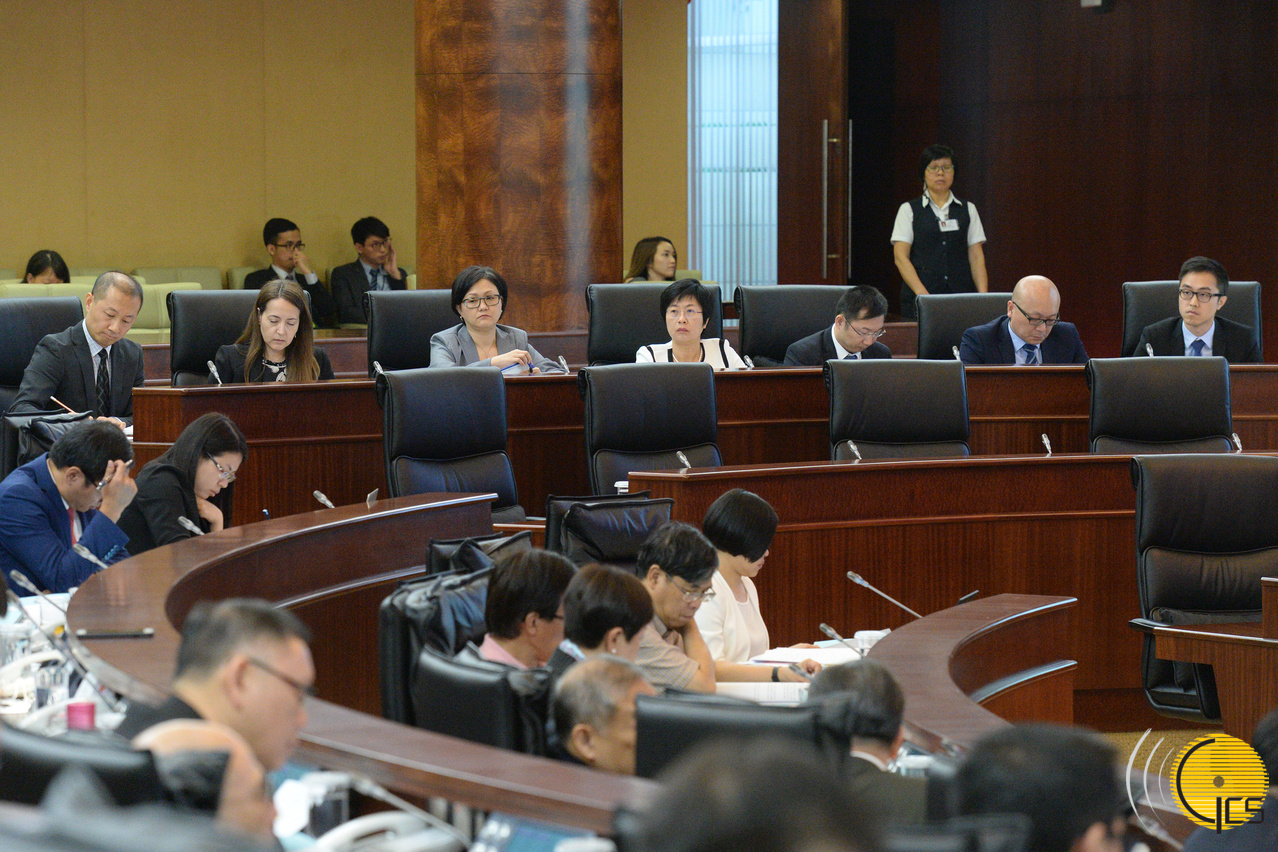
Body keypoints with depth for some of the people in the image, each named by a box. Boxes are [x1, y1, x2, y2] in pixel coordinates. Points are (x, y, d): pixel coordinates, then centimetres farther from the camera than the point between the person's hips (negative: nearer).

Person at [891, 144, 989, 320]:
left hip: (962, 298, 2)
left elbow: (976, 257, 10)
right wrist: (922, 294, -14)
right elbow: (900, 257, -1)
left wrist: (983, 295, -5)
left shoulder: (968, 209, 16)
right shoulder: (909, 210, 8)